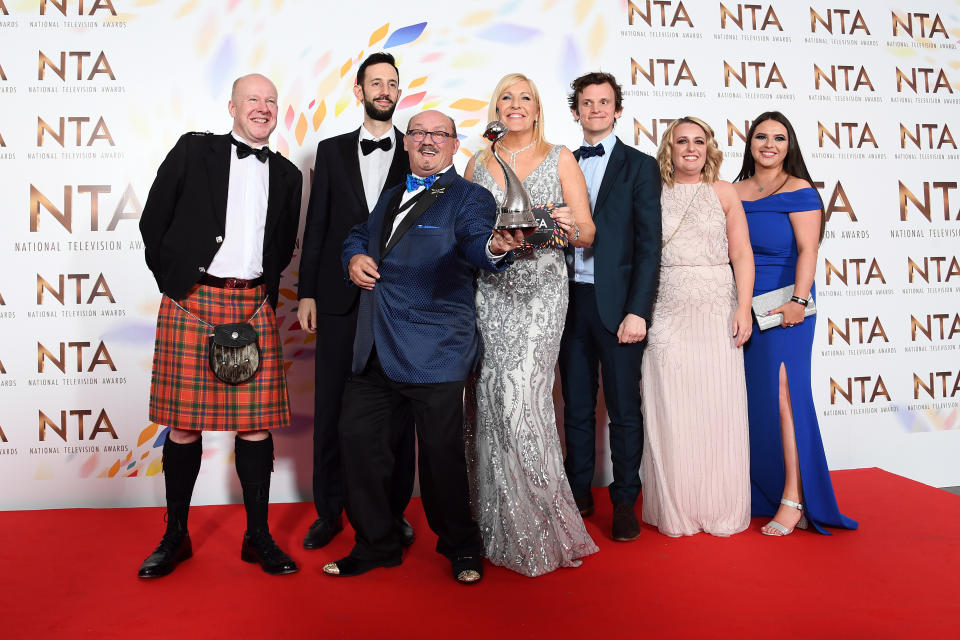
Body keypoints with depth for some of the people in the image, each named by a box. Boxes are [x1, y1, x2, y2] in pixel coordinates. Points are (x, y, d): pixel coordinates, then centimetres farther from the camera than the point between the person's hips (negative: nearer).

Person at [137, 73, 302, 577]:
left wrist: (265, 289, 10)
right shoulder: (193, 150, 5)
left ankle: (258, 537, 15)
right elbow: (154, 222, 5)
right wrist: (172, 281, 2)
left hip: (254, 306, 2)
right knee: (184, 421, 3)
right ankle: (175, 536, 18)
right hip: (192, 300, -2)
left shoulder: (286, 175, 14)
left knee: (255, 421, 2)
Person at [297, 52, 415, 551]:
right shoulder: (332, 151, 11)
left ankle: (394, 511, 19)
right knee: (332, 405, 6)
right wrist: (306, 293, 3)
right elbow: (316, 225, 9)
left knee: (397, 407, 5)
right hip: (340, 298, 1)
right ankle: (329, 511, 21)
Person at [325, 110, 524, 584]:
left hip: (435, 350, -6)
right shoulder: (392, 196, 19)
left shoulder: (469, 197, -2)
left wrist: (495, 247, -45)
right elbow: (359, 235, 30)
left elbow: (474, 241, -21)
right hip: (375, 348, 7)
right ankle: (375, 544, 27)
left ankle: (460, 546, 26)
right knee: (358, 436, 8)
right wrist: (355, 257, 6)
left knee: (441, 450, 1)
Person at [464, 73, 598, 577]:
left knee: (520, 398, -12)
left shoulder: (560, 160, 8)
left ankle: (539, 528, 4)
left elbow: (587, 233, 4)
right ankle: (498, 527, 15)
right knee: (489, 400, 0)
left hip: (539, 291, -3)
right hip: (487, 291, 3)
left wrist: (570, 228, -18)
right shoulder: (478, 164, 16)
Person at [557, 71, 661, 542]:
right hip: (571, 303, 4)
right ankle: (579, 494, 25)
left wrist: (637, 311, -12)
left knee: (624, 410, 4)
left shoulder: (639, 166, 2)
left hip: (617, 304, -3)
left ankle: (625, 503, 18)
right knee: (576, 407, 12)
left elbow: (649, 244, -4)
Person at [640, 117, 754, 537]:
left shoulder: (723, 192, 8)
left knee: (717, 409, 2)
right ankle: (675, 511, 15)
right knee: (671, 411, 2)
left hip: (716, 311, 0)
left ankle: (720, 509, 17)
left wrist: (744, 308, -7)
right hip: (667, 312, 0)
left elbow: (742, 254, 3)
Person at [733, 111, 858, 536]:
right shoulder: (734, 191, 14)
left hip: (781, 306, -5)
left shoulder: (799, 191, -2)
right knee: (750, 398, 8)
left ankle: (792, 501, 0)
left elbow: (808, 250, -10)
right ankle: (759, 494, 20)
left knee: (782, 394, -7)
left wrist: (798, 301, -21)